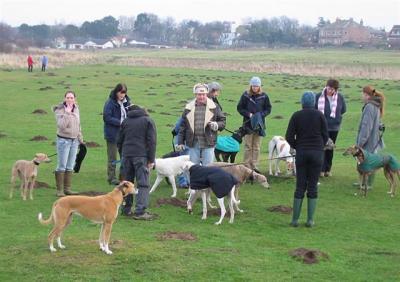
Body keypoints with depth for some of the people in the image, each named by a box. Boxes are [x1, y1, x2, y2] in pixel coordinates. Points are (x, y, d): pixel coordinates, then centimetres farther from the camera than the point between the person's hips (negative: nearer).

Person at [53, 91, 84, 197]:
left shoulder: (76, 109, 8)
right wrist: (67, 113, -27)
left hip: (74, 140, 6)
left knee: (70, 166, 10)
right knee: (62, 166, -3)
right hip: (64, 140, -6)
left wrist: (80, 138, 21)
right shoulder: (60, 110, -10)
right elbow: (61, 125, -23)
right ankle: (59, 190, 4)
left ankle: (67, 188, 17)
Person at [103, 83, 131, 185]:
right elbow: (106, 117, -17)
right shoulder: (110, 103, -13)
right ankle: (111, 178, 11)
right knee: (112, 158, 3)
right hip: (113, 134, -6)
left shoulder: (126, 101, 7)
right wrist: (120, 122, -23)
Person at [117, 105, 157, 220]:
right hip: (141, 156, -4)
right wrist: (151, 160, -3)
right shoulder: (148, 120, 5)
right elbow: (152, 141, -4)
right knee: (143, 184, -5)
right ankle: (140, 211, -13)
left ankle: (126, 209, 17)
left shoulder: (125, 121, 16)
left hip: (126, 155, 4)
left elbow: (119, 141, 16)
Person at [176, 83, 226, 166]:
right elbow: (183, 126, 9)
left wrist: (217, 125, -15)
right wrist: (180, 142, 6)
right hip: (193, 144, 2)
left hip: (208, 144, -2)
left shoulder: (213, 107, 3)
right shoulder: (189, 107, 7)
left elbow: (223, 121, 7)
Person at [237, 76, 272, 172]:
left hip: (259, 124, 2)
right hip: (248, 124, -2)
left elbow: (268, 109, 7)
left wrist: (261, 114, -10)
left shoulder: (264, 96, 1)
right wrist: (248, 114, -12)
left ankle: (255, 166, 12)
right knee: (248, 146, 2)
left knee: (257, 147, 6)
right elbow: (240, 108, 1)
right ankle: (247, 166, 7)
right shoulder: (245, 95, -3)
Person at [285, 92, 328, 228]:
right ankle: (310, 220, 5)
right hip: (317, 153, -1)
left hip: (301, 153, 1)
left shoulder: (296, 116, -1)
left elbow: (289, 137, -4)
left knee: (300, 186, 6)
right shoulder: (319, 115, -2)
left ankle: (295, 219, 5)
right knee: (313, 186, 6)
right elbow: (325, 135, -1)